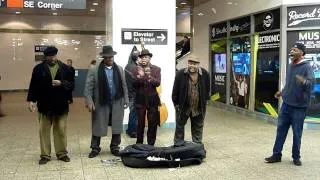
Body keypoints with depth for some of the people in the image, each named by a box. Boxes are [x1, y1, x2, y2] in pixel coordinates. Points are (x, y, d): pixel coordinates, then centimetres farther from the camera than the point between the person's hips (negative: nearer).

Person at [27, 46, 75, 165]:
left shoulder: (65, 68, 2)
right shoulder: (38, 68, 1)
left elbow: (71, 84, 0)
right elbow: (33, 86, 1)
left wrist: (61, 83, -17)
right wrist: (31, 100, -8)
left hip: (61, 105, 0)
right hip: (44, 105, 0)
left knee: (61, 130, 8)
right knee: (44, 131, 7)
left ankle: (62, 153, 21)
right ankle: (45, 155, 18)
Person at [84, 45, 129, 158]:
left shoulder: (119, 69, 7)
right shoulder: (94, 70, -4)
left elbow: (124, 86, 10)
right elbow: (88, 87, -6)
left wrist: (126, 100, 6)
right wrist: (89, 102, -15)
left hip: (117, 103, 3)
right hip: (101, 103, -2)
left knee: (117, 127, 8)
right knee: (98, 127, 6)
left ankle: (115, 147, 22)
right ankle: (95, 148, 20)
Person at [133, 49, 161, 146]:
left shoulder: (156, 69, 2)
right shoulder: (136, 69, 3)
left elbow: (158, 83, -10)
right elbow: (134, 84, -4)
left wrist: (150, 76, -27)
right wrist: (139, 76, -22)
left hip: (152, 100, 0)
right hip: (140, 100, 0)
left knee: (153, 124, 5)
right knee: (140, 124, 6)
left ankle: (151, 144, 19)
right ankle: (139, 144, 20)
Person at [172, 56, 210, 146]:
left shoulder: (205, 74, -6)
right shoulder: (180, 74, -10)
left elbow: (207, 89, 5)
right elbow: (175, 89, -6)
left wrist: (205, 101, 4)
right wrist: (176, 103, -5)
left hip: (199, 107, 1)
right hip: (183, 106, -1)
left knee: (198, 128, 14)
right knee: (179, 126, 9)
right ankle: (178, 146, 22)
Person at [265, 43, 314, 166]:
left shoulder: (306, 67, -11)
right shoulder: (290, 66, 11)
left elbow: (312, 82, -25)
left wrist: (304, 81, -44)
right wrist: (282, 92, 15)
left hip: (299, 106, -6)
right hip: (286, 104, 6)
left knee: (297, 133, 5)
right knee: (281, 130, 8)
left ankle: (296, 157, 21)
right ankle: (276, 155, 18)